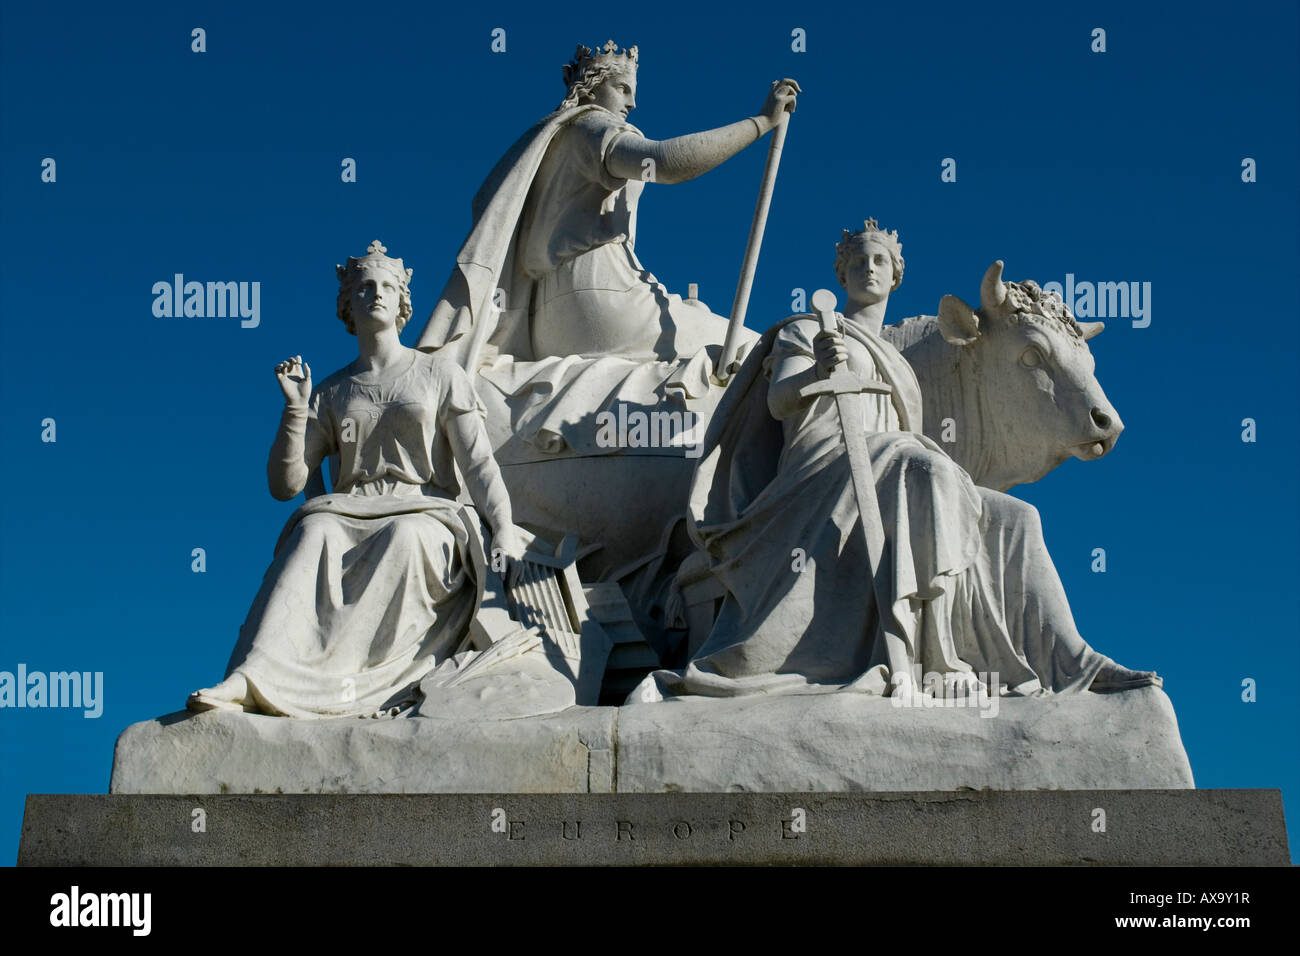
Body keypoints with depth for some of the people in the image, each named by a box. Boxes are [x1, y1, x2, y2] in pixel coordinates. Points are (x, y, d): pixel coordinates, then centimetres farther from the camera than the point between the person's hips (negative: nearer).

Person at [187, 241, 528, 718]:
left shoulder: (440, 375, 16)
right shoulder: (330, 394, 20)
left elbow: (479, 464, 6)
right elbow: (284, 484, 13)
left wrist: (503, 531, -11)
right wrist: (296, 408, 0)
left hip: (425, 516, -1)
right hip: (348, 513, 1)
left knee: (401, 537, -39)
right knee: (315, 531, -35)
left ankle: (313, 674, -50)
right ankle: (250, 677, -55)